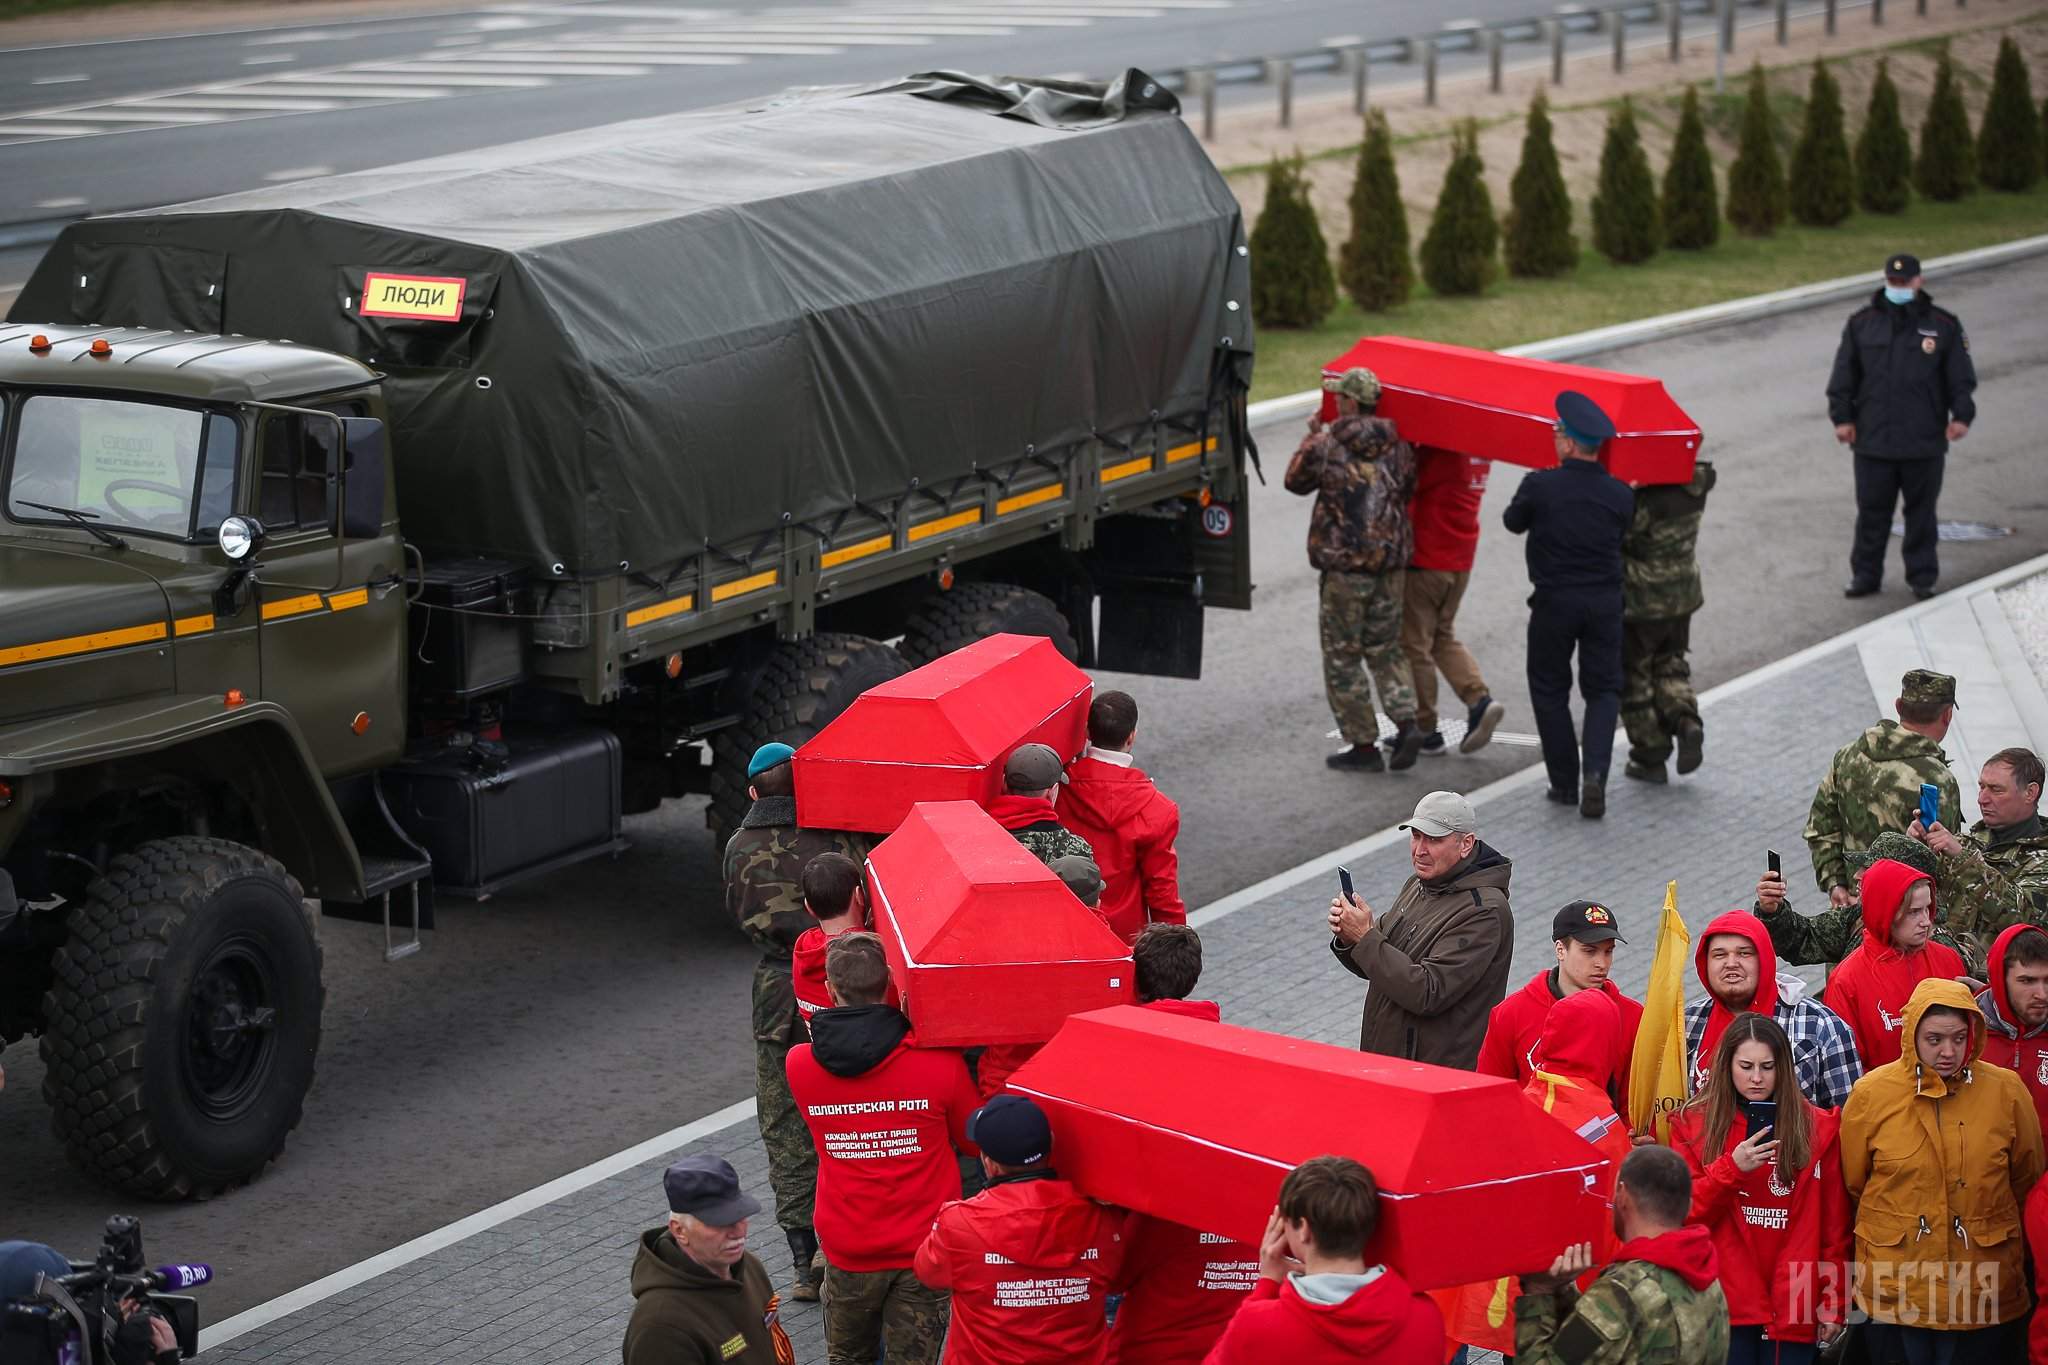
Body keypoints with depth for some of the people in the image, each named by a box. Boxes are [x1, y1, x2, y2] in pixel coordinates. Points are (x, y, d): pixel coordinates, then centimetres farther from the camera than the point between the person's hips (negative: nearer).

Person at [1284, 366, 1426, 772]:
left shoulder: (1327, 447, -11)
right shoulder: (1398, 447, 2)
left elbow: (1295, 480, 5)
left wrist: (1311, 438, 20)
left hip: (1344, 565, -5)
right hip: (1390, 561, 5)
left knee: (1342, 657, 6)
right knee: (1386, 648, 17)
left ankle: (1363, 745, 6)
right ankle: (1406, 721, -2)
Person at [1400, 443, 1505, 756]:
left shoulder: (1439, 450, -21)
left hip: (1425, 558, -8)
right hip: (1461, 560, 8)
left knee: (1413, 643, 5)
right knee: (1444, 636, 23)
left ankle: (1425, 730, 9)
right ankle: (1479, 700, 4)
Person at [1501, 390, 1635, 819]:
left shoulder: (1539, 486, -14)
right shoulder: (1619, 495, -5)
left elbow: (1513, 522, 4)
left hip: (1553, 602, -2)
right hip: (1605, 602, 2)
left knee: (1549, 691, 13)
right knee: (1603, 690, 12)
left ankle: (1564, 782, 14)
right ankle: (1595, 772, -9)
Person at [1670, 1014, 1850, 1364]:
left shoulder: (1819, 1128, 5)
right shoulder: (1694, 1124, 4)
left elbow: (1835, 1227, 6)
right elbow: (1682, 1214, -2)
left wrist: (1834, 1304, 3)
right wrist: (1732, 1168, -15)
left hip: (1793, 1310, 1)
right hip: (1724, 1305, -1)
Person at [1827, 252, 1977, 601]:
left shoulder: (1944, 326, 3)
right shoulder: (1861, 323, 6)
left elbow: (1961, 378, 5)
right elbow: (1843, 376, 9)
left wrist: (1961, 415, -6)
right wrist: (1842, 416, 3)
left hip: (1924, 442, -1)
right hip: (1872, 439, 1)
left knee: (1921, 510, 7)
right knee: (1872, 510, 5)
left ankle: (1922, 577, 15)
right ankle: (1865, 575, 14)